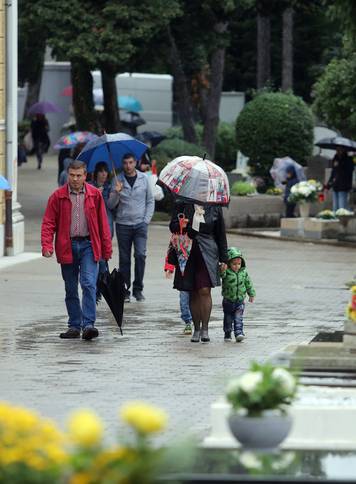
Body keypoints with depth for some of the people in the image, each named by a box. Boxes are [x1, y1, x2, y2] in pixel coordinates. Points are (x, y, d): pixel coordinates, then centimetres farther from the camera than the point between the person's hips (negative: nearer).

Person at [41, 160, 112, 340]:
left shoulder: (94, 194, 4)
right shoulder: (58, 196, 1)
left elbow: (103, 223, 8)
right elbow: (48, 222, 0)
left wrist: (107, 249, 7)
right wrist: (47, 245, -15)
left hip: (88, 245, -1)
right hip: (67, 247, 1)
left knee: (89, 284, -15)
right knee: (70, 290, 9)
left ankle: (88, 325, -17)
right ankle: (74, 326, 18)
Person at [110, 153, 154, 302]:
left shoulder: (143, 179, 5)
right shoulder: (118, 180, 3)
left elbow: (150, 201, 11)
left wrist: (147, 219, 1)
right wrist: (116, 193, -17)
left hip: (140, 224, 0)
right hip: (123, 224, 0)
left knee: (140, 255, -11)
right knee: (124, 259, 1)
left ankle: (138, 289, -1)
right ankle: (125, 291, 7)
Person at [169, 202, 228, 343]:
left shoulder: (214, 207, 4)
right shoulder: (182, 205, 3)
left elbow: (221, 234, 9)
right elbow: (172, 226, 5)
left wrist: (223, 258, 8)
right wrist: (180, 226, -19)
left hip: (207, 252, -1)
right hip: (187, 252, 1)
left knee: (205, 290, -13)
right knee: (193, 293, 6)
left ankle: (205, 329, -9)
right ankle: (196, 329, 16)